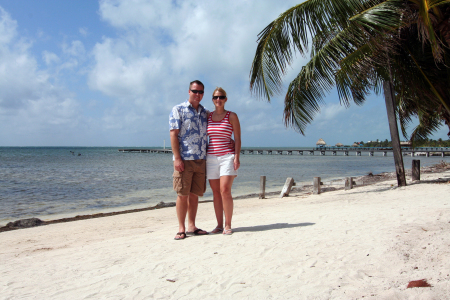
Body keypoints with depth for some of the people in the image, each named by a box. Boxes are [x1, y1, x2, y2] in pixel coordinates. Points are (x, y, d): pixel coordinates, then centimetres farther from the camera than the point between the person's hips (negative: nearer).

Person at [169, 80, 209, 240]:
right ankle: (181, 228, 8)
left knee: (195, 194, 9)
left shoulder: (205, 113, 16)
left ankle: (192, 227, 18)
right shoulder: (178, 110, 0)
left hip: (201, 160, 5)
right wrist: (177, 158, -15)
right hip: (184, 159, -5)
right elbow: (173, 134, -7)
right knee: (182, 194, -1)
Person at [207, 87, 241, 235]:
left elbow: (237, 138, 0)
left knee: (225, 191, -12)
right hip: (211, 157, 4)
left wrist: (237, 157, -10)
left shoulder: (232, 116, 3)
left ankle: (228, 225, -2)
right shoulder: (207, 116, 12)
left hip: (227, 156, -3)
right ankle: (219, 225, 11)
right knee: (216, 192, 4)